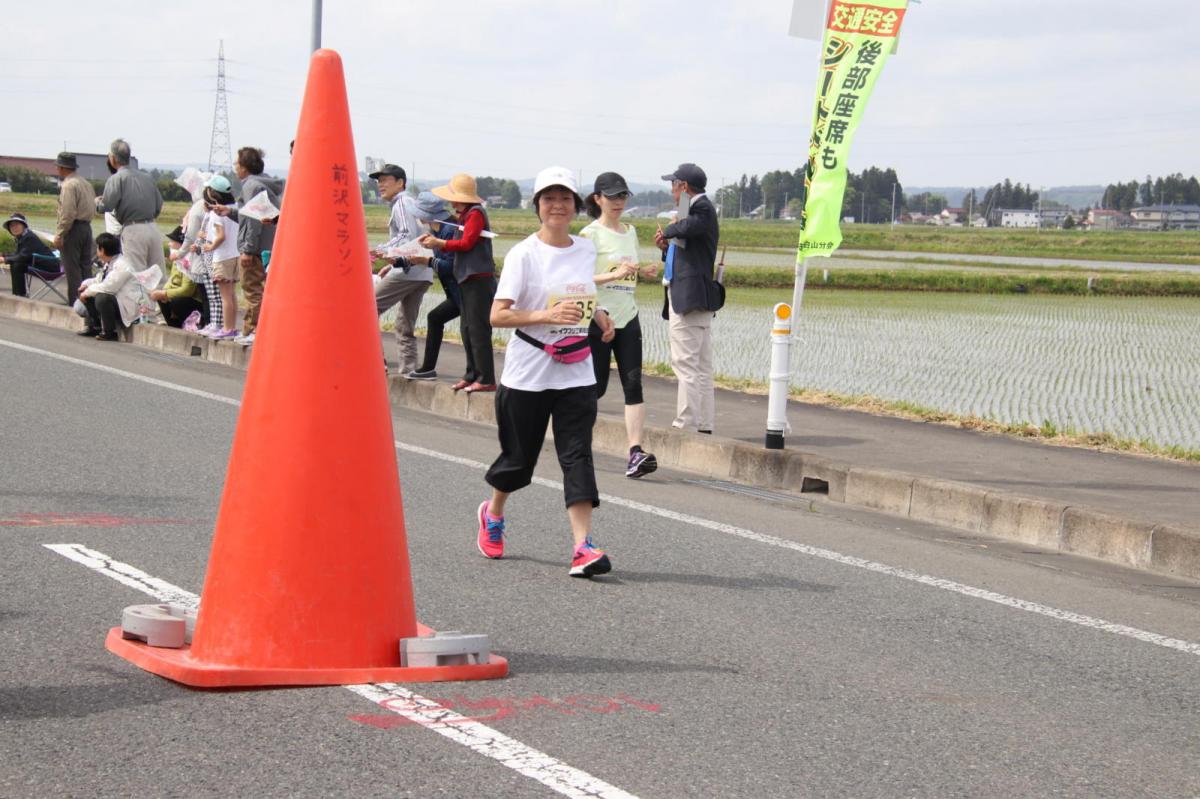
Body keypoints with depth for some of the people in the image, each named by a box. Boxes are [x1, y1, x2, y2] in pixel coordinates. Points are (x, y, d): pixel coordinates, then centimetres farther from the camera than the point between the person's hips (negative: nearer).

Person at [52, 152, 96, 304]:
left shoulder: (68, 185, -13)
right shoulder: (86, 184, 14)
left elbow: (67, 213, -20)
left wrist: (59, 235, -17)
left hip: (73, 229, -9)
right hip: (87, 226, 9)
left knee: (72, 270, -5)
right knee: (86, 267, 12)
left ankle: (75, 302, -6)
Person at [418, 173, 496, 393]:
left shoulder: (475, 213, -10)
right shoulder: (464, 216, 17)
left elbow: (466, 243, -16)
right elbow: (458, 245, 13)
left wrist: (439, 243, -9)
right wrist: (435, 241, 2)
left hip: (479, 279, -10)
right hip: (467, 279, 10)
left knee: (478, 329, -9)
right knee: (467, 329, 12)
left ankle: (486, 379, -8)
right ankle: (472, 375, 19)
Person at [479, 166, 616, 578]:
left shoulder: (587, 250, 7)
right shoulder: (523, 254, -9)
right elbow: (497, 315, -15)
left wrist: (599, 316, 6)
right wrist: (547, 316, -27)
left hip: (576, 373, 3)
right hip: (527, 374, -3)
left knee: (577, 455, -9)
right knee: (518, 458, 9)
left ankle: (583, 547, -15)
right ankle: (492, 514, 39)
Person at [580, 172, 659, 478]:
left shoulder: (630, 231, 14)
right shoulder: (590, 234, -6)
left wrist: (643, 273, 6)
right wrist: (613, 275, -26)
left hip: (627, 318, 5)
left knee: (633, 384, -8)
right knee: (596, 387, 1)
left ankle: (636, 453, -16)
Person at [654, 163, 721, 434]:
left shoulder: (703, 207, -9)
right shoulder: (696, 209, 21)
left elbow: (692, 226, -34)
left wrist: (667, 231, -14)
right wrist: (667, 247, 9)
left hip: (690, 297, -11)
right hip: (694, 298, 11)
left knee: (686, 363, -11)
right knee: (701, 366, 11)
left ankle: (685, 425, -12)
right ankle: (703, 425, 14)